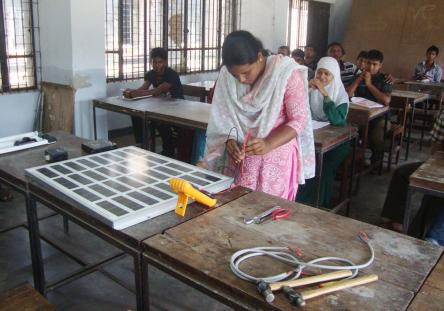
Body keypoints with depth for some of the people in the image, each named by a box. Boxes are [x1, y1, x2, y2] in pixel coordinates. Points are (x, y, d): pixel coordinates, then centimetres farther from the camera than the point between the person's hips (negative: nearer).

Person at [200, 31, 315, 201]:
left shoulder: (287, 73, -15)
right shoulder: (226, 75, -4)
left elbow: (299, 120, -14)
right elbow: (223, 116, 3)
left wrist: (268, 144, -27)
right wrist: (229, 140, -16)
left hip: (276, 158, -3)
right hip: (239, 158, 3)